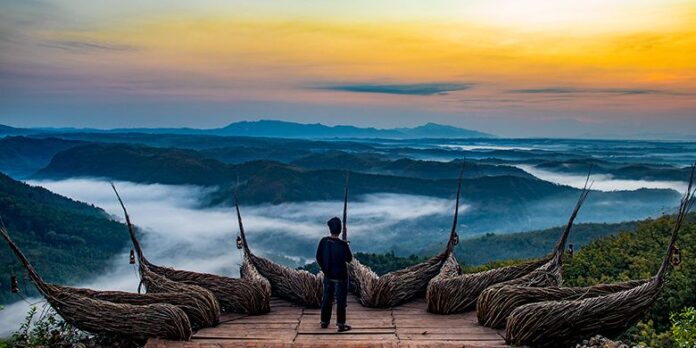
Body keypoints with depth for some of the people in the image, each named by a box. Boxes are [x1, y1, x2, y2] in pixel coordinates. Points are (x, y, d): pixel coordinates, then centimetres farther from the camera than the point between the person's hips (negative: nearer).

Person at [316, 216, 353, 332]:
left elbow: (318, 257, 1)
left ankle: (324, 321, 28)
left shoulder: (323, 241, -8)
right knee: (341, 300, 5)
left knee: (327, 298, 17)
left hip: (328, 276, 5)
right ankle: (341, 324, 9)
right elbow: (349, 259, -8)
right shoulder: (342, 244, -21)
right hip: (340, 276, -4)